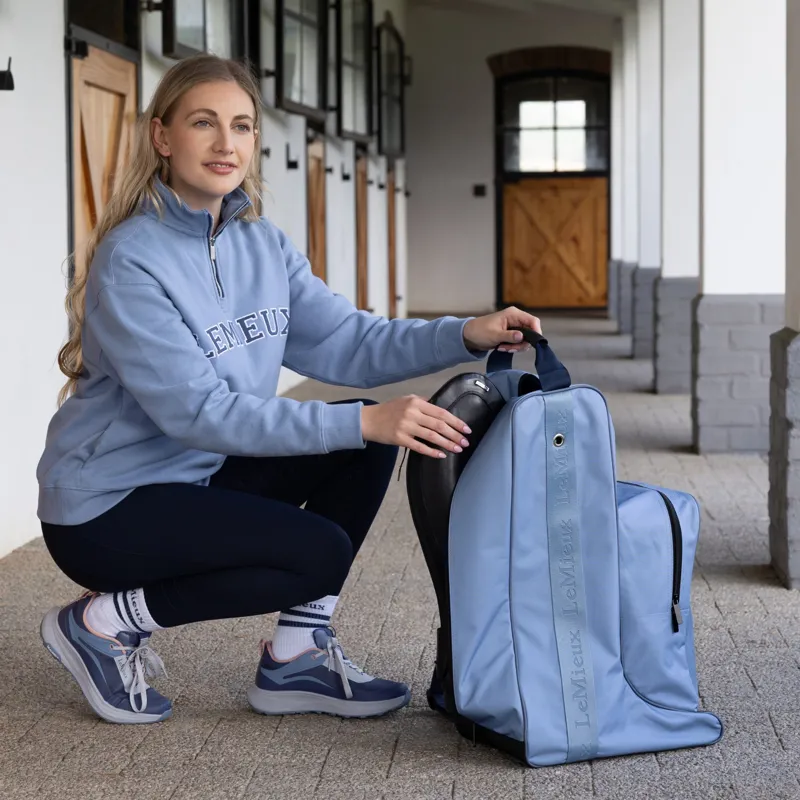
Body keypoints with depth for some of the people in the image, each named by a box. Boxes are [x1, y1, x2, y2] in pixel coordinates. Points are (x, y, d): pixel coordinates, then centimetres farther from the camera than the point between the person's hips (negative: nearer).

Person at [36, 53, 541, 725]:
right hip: (106, 510, -8)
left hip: (201, 478, 8)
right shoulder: (132, 261, -21)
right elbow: (196, 410, -28)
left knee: (369, 443, -6)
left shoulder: (261, 244, 4)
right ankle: (104, 623, -5)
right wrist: (359, 421, -34)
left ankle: (298, 658, 1)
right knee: (319, 552, -22)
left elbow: (343, 339, -4)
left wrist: (466, 336, -19)